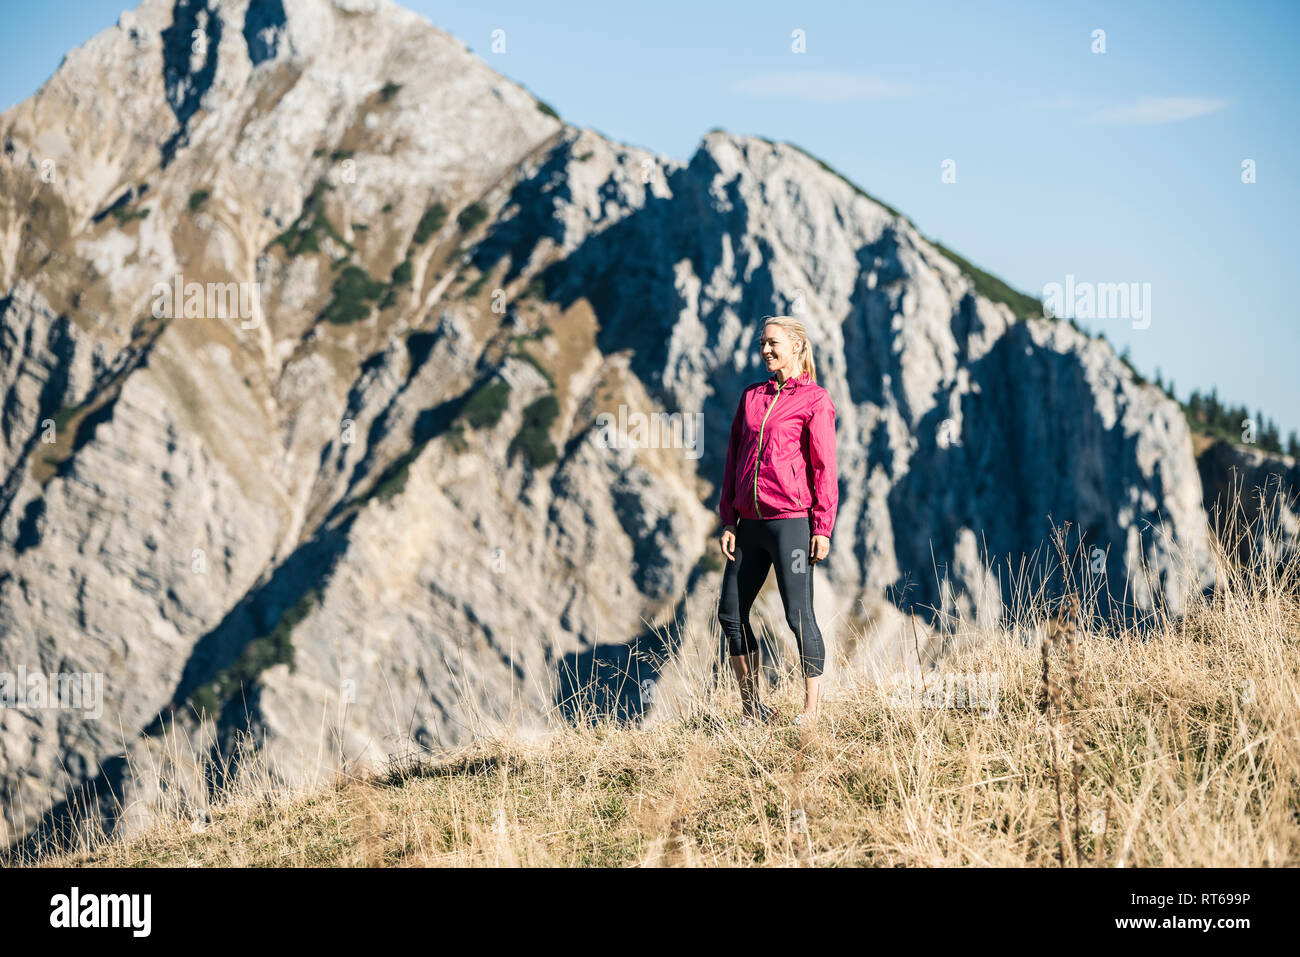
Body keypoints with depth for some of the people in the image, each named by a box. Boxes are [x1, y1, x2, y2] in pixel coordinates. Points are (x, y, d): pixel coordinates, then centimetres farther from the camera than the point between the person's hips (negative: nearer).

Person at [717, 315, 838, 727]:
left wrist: (822, 527, -10)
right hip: (750, 523, 7)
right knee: (730, 613, 6)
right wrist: (729, 521, 9)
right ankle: (751, 707, 17)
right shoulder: (751, 397, 15)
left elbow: (825, 467, -5)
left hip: (791, 521, -6)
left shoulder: (814, 399, -2)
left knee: (798, 615, -7)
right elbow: (734, 461, 15)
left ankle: (811, 710, 0)